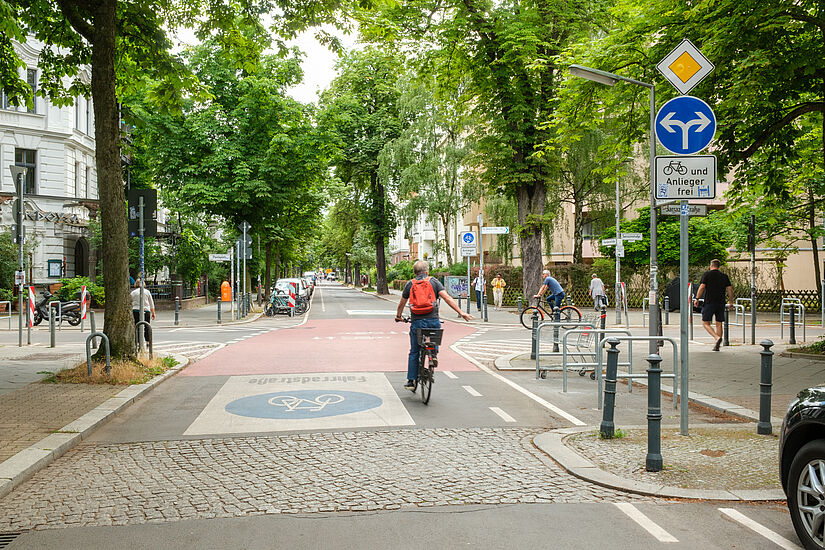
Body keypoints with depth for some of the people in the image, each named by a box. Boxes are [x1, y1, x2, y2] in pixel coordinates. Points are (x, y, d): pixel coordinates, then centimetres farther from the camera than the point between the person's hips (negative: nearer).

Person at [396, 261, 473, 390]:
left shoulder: (410, 284, 10)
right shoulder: (434, 281, 6)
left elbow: (402, 303, 21)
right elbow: (447, 298, -6)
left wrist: (398, 316, 39)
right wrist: (461, 313, -8)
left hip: (416, 322, 1)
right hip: (433, 321, -1)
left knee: (414, 353, 10)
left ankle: (411, 381, 11)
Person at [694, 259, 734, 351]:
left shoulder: (707, 274, -1)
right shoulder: (724, 276, 9)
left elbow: (702, 287, -10)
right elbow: (730, 289, 5)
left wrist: (697, 299, -5)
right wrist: (731, 302, 13)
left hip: (709, 302, -4)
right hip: (721, 303, 4)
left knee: (705, 323, 1)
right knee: (719, 324, 9)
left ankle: (717, 337, -21)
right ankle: (717, 346, 9)